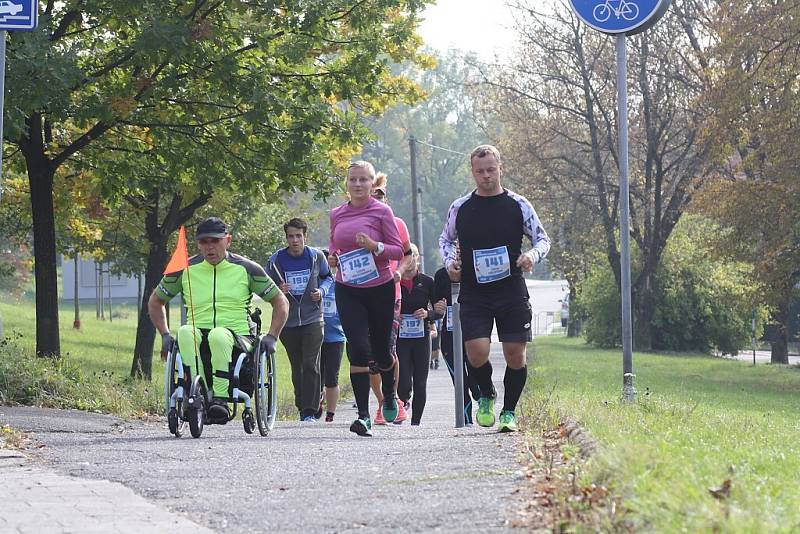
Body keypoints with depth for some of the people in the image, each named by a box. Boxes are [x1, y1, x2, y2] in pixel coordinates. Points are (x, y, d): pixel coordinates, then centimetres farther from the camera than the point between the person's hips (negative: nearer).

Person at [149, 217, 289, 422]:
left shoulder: (246, 269, 7)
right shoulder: (186, 270, 10)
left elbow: (280, 302, 14)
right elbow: (155, 302, 24)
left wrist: (272, 336, 2)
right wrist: (165, 334, 11)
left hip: (238, 338, -2)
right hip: (198, 340, 2)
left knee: (219, 335, -39)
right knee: (185, 332, -35)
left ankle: (220, 399, -38)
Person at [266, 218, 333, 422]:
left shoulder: (317, 257, 0)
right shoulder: (276, 260, -1)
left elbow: (328, 277, 16)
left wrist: (322, 291, -5)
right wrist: (277, 291, -16)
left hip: (313, 319, -2)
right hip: (288, 321, 2)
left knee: (311, 365, -13)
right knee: (297, 368, 10)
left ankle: (310, 411, -14)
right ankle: (303, 406, 24)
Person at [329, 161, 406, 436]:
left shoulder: (381, 211, -6)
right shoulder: (337, 214, 5)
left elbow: (398, 250, -5)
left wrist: (375, 246, -22)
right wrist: (332, 256, -2)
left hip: (380, 288, -2)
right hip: (348, 290, 2)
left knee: (381, 350, 11)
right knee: (358, 349, -13)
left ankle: (389, 395, 43)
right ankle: (364, 416, -11)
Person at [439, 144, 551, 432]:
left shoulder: (519, 205, 2)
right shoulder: (460, 208, 5)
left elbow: (543, 239, 10)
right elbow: (445, 239, 22)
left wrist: (532, 255, -12)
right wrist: (450, 263, 3)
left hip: (512, 293, 0)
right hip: (473, 295, 0)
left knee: (515, 354, 0)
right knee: (477, 352, -14)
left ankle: (509, 412, 18)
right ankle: (486, 395, 16)